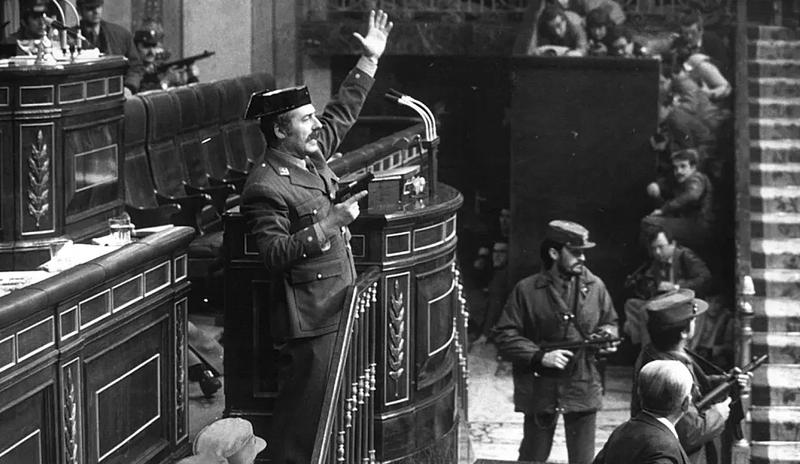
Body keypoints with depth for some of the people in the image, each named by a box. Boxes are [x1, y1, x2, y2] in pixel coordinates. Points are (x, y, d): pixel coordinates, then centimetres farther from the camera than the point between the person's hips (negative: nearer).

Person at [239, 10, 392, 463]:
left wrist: (370, 60, 22)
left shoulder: (312, 155, 9)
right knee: (303, 417, -5)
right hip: (308, 319, -9)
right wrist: (328, 225, -25)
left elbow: (342, 113, 23)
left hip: (340, 307, 9)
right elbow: (275, 254, -23)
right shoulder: (266, 187, -17)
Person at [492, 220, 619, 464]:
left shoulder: (595, 286, 1)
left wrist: (607, 335, -7)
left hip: (583, 388, 2)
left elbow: (609, 322, 17)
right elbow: (504, 335, -8)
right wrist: (540, 356, -18)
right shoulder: (527, 290, -8)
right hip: (540, 388, -2)